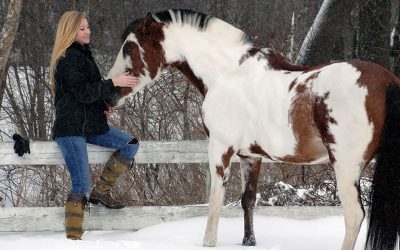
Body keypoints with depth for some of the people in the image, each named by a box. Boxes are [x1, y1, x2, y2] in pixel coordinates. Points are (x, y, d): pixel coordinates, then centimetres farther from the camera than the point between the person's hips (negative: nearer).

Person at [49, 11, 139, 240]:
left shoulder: (83, 54, 17)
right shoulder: (69, 58, -12)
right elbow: (83, 92, -20)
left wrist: (104, 106, 6)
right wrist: (114, 83, -21)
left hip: (91, 126, 9)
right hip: (71, 128, -9)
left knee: (131, 144, 1)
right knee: (81, 184, -12)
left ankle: (101, 191, 5)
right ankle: (73, 236, -6)